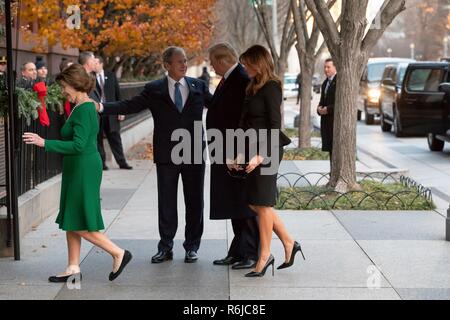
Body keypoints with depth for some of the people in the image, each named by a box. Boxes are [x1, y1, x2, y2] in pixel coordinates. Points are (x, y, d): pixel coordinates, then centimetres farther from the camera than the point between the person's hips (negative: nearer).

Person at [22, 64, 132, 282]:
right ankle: (73, 268, 18)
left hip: (84, 171, -10)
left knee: (81, 226, -3)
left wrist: (45, 143, -25)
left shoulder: (84, 110, -19)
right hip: (77, 171, 10)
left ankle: (119, 254, 5)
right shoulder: (85, 107, 12)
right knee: (71, 222, 13)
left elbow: (78, 145, -26)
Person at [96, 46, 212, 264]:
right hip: (166, 156, -1)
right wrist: (101, 107, -18)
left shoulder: (198, 86, 6)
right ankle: (165, 248, 17)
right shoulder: (154, 90, 0)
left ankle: (192, 247, 19)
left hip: (194, 155, 1)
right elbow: (128, 106, -5)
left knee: (194, 203, 7)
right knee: (166, 203, 7)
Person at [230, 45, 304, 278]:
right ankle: (289, 244, 21)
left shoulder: (271, 88, -11)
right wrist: (240, 155, 13)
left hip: (267, 150, -9)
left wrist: (261, 155, -22)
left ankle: (265, 255, 10)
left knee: (262, 203, -2)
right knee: (255, 203, 10)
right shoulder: (253, 88, 16)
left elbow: (275, 125, -17)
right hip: (253, 149, 9)